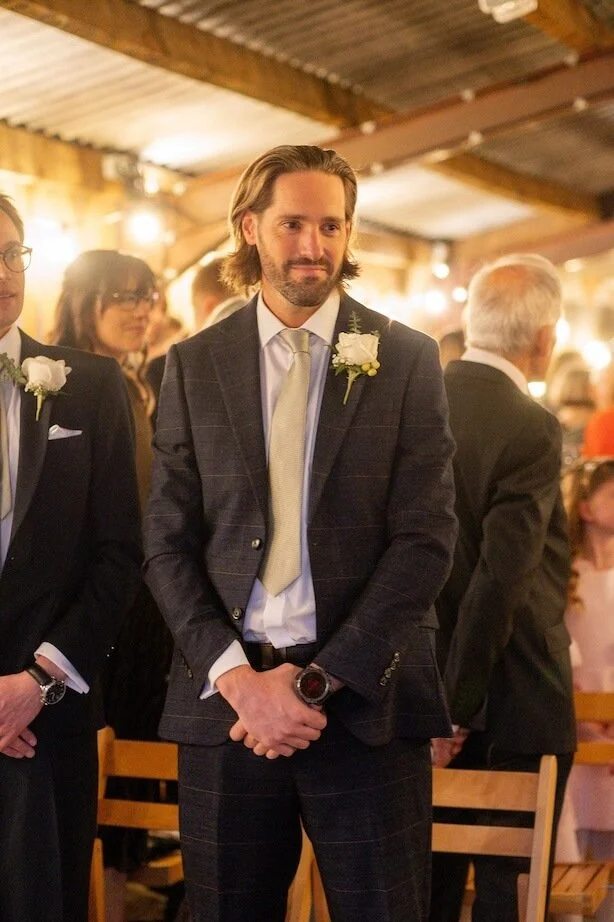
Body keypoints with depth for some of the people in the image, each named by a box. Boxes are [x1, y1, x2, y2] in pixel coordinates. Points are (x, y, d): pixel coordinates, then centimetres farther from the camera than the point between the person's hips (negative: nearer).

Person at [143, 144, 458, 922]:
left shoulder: (407, 360, 2)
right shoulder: (193, 366, 7)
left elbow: (427, 539, -4)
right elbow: (167, 543, 3)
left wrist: (319, 680, -10)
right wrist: (238, 677, -10)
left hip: (367, 700, -1)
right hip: (226, 696, 1)